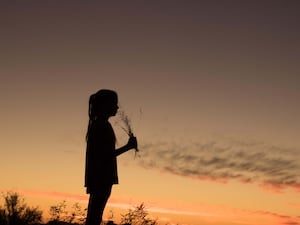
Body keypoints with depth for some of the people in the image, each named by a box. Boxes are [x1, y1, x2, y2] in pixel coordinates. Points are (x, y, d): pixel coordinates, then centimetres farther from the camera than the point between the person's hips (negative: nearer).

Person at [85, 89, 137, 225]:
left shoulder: (96, 124, 17)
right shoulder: (103, 125, -13)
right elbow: (105, 155, -19)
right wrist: (128, 146, -14)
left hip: (97, 178, 10)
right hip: (102, 178, -10)